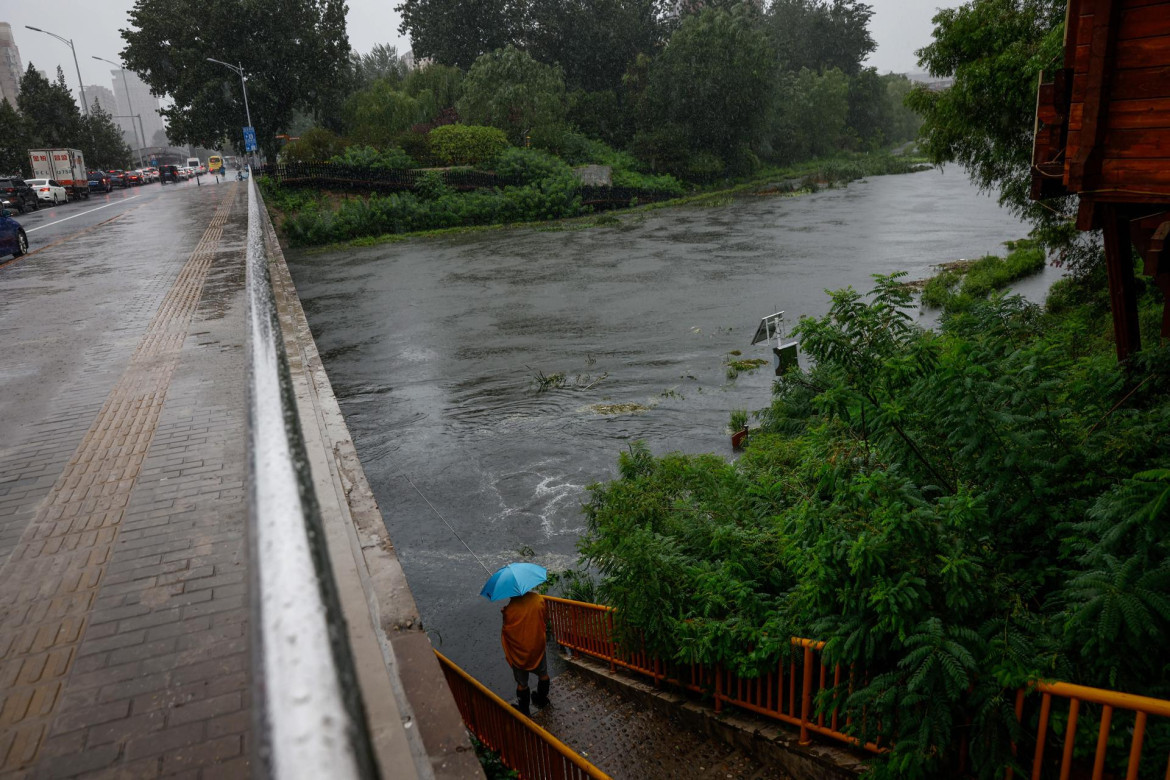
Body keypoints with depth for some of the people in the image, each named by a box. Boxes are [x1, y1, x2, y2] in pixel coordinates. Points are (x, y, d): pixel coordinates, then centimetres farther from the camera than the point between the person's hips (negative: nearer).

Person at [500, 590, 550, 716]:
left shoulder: (510, 608, -27)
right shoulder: (538, 599, -18)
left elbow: (506, 630, -14)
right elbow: (545, 619, -4)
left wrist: (504, 613, -2)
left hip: (519, 651, -3)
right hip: (537, 646, 3)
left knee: (522, 683, 17)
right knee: (543, 674, 29)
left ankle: (524, 710, 33)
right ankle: (542, 699, 49)